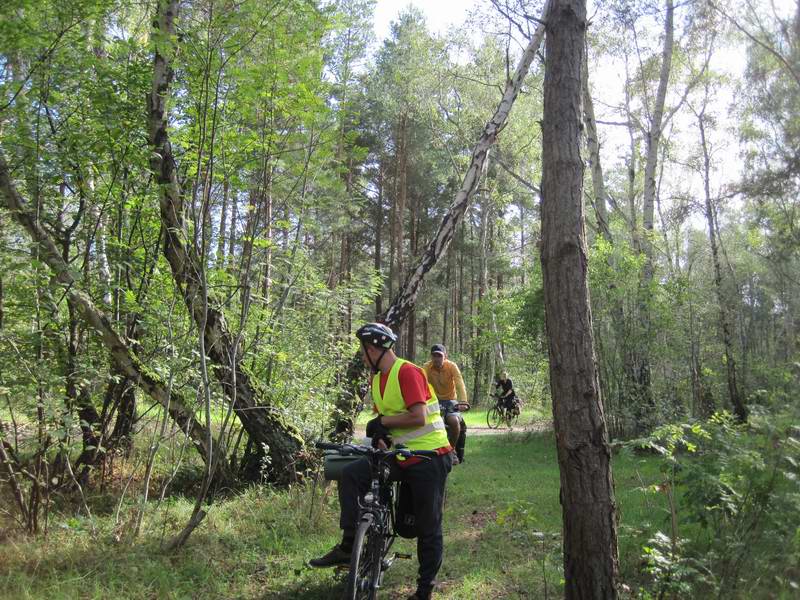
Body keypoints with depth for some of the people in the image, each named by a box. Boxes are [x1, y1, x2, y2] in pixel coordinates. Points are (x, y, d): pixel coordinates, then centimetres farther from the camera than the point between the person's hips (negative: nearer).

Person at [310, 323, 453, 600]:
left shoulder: (407, 372, -17)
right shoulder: (377, 379, 10)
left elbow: (418, 417, -24)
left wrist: (382, 422, -14)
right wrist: (379, 434, -5)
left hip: (429, 458, -8)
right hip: (400, 455, 8)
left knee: (429, 528, 3)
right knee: (351, 475, -11)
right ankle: (348, 547, -5)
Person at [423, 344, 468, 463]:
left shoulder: (452, 366, -17)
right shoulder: (426, 367, -15)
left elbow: (460, 385, -27)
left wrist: (463, 401, -44)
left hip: (450, 400, -1)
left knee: (454, 421, -28)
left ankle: (452, 449, -1)